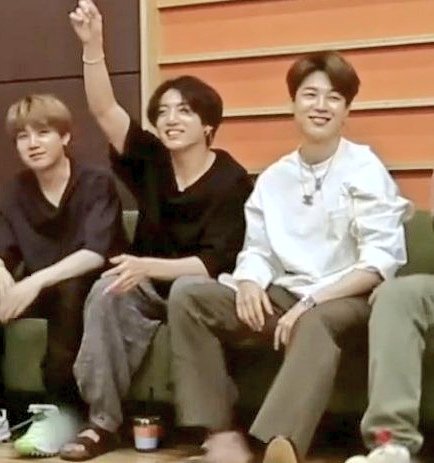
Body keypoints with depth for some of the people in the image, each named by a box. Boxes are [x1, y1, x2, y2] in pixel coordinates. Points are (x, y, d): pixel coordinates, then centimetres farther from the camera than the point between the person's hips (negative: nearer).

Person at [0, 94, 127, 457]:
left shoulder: (96, 183, -14)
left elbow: (97, 253, -26)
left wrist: (37, 281, -40)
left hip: (92, 288, -5)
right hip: (42, 291, 5)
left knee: (70, 290, -37)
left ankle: (65, 409, -27)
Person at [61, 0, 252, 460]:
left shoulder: (231, 180, -15)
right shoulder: (150, 160, -3)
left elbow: (212, 264, -22)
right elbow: (104, 110, -14)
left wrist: (148, 266, -36)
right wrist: (92, 45, -28)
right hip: (152, 283, 4)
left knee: (186, 291, -38)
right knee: (106, 291, -28)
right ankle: (103, 420, -23)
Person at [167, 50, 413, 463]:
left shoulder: (365, 170, -4)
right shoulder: (273, 177, 12)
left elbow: (381, 260, -12)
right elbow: (258, 250, 11)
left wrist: (313, 300, -22)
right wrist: (249, 283, -14)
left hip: (346, 297, -5)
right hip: (283, 293, 6)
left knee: (314, 326, -40)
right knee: (190, 303, -14)